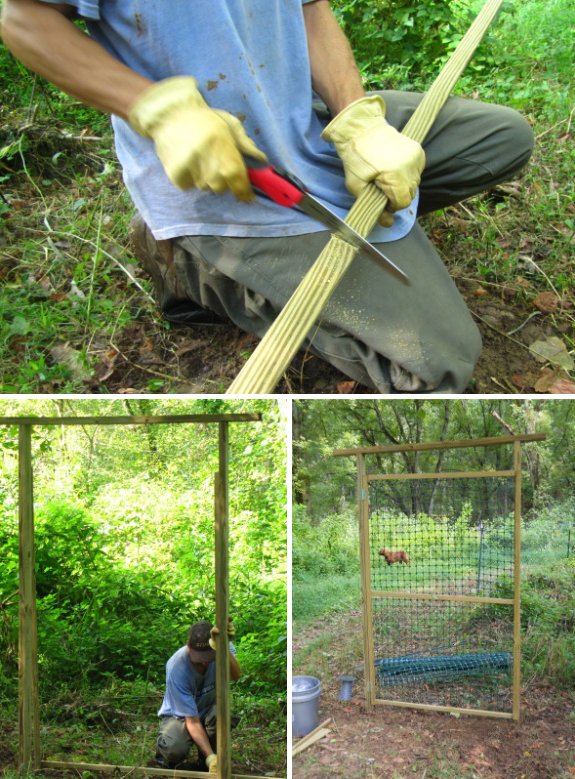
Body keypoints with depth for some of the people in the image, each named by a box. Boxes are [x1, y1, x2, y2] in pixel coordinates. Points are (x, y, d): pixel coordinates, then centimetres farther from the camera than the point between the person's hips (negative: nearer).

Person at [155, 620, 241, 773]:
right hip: (179, 714, -3)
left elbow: (235, 675, -43)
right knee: (175, 749, -35)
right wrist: (211, 757, -38)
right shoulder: (176, 667, -31)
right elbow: (192, 720, -29)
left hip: (207, 711, 3)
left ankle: (205, 762, -6)